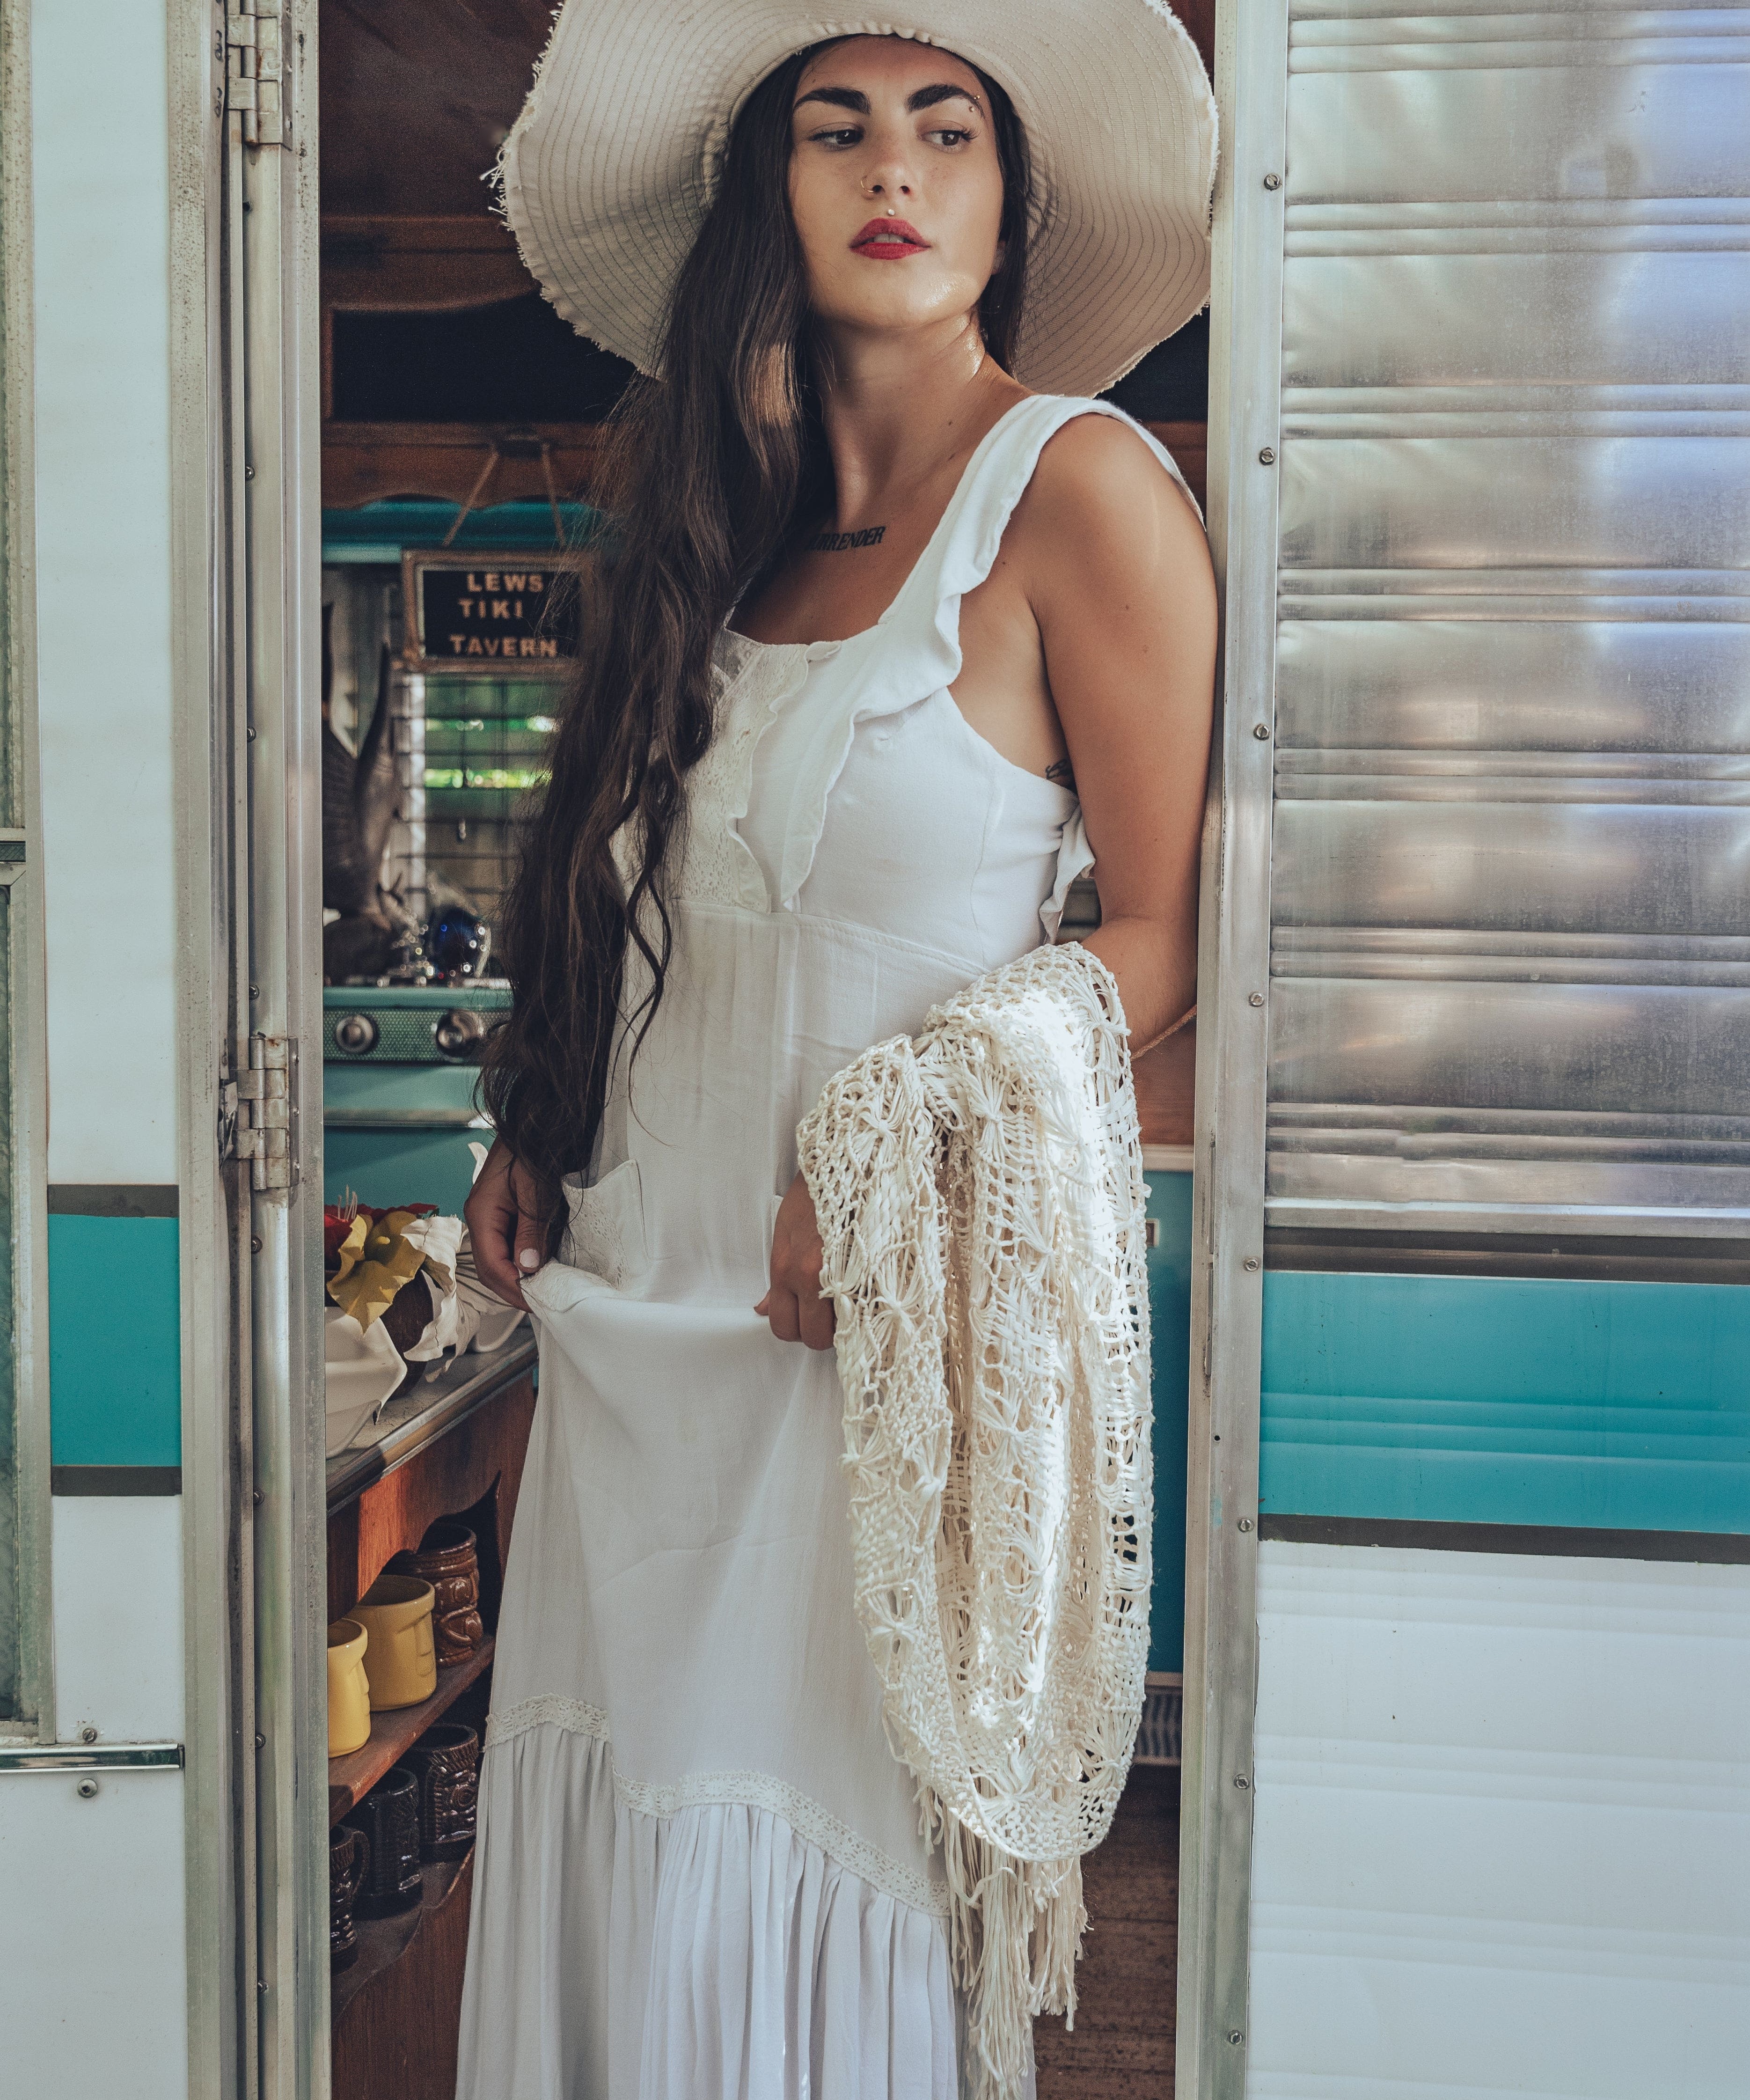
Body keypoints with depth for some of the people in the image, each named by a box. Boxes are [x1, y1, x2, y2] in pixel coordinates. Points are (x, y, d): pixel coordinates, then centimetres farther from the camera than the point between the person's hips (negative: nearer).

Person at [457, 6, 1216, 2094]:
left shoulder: (1079, 484, -7)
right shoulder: (732, 514, 12)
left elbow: (1167, 931, -9)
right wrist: (532, 1136, 9)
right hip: (635, 1299, 6)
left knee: (790, 1882, 3)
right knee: (602, 1827, 13)